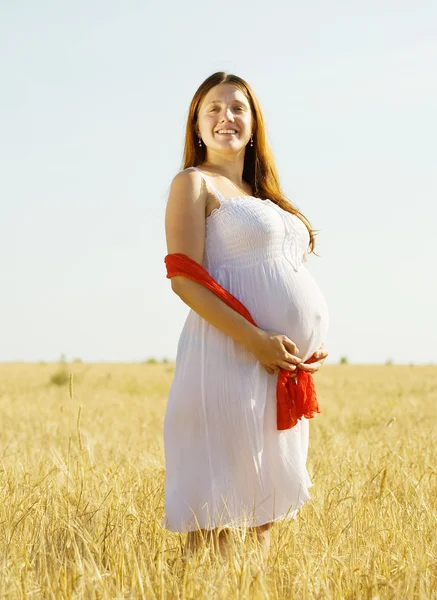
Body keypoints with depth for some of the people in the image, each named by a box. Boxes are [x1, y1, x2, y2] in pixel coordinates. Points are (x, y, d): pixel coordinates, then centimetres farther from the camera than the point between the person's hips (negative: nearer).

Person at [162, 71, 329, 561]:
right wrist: (256, 340, -20)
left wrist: (315, 342, 8)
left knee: (267, 502, 12)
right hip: (230, 356, -8)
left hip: (286, 368, 8)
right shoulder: (194, 183, 0)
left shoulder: (261, 194, 22)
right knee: (216, 510, -6)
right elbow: (185, 281, -12)